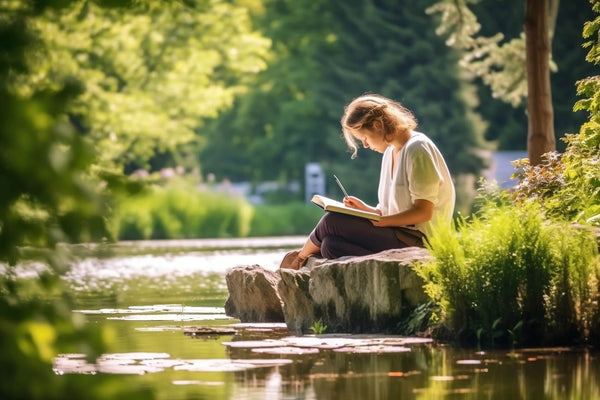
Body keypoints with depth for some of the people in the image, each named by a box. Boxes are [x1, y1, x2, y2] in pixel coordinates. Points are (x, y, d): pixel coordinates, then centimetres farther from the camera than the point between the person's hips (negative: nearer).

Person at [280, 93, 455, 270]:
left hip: (417, 239, -10)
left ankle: (300, 256, 12)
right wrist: (367, 210, 2)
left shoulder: (417, 149, -13)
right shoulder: (391, 152, 18)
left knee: (332, 222, -11)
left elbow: (423, 212, -18)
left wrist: (378, 221, -18)